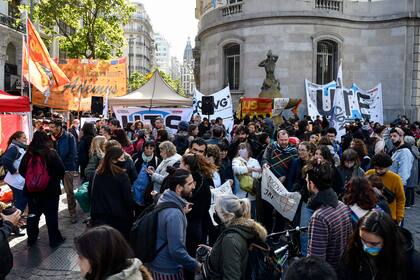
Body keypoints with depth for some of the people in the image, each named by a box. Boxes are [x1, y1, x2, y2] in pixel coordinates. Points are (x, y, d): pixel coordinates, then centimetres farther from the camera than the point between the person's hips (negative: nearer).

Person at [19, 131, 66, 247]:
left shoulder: (28, 154, -4)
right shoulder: (52, 153, -14)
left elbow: (21, 171, 4)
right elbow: (61, 170, -12)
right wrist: (56, 179, 8)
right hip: (50, 189, -3)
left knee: (33, 215, 15)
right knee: (51, 215, 6)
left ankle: (31, 239, 27)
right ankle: (55, 239, 15)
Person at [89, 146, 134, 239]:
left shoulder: (97, 174, 2)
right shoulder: (122, 176, -15)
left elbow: (90, 192, 13)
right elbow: (128, 199, -12)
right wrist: (132, 211, 5)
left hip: (98, 218, 5)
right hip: (119, 218, -5)